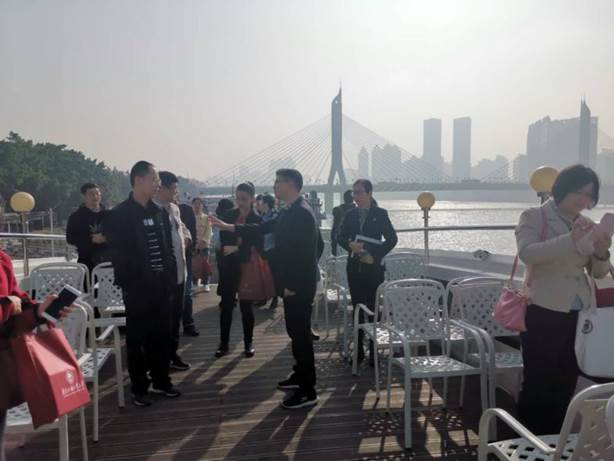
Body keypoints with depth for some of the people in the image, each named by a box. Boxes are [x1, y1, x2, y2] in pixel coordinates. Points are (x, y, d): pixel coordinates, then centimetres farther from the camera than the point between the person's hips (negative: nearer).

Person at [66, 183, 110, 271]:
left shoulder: (107, 214, 10)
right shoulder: (76, 217, 2)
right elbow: (70, 238, -4)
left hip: (107, 260, 3)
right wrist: (91, 240, -16)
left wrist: (106, 238, -10)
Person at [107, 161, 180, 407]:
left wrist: (171, 277, 6)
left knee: (161, 335, 12)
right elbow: (118, 253, -9)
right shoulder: (120, 214, -6)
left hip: (161, 285, 5)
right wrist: (128, 283, -12)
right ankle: (139, 388, 17)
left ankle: (161, 381, 26)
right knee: (137, 338, 5)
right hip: (137, 287, -5)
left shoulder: (159, 212, 10)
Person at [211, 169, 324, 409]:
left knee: (301, 333, -3)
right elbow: (262, 228, 19)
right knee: (296, 331, 19)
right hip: (293, 283, 10)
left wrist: (292, 285, -20)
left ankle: (308, 392, 7)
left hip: (299, 285, -10)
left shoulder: (302, 212, -20)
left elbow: (305, 251, -24)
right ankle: (301, 376, 35)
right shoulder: (289, 211, 12)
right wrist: (228, 227, 18)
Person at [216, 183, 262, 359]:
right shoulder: (228, 215, 3)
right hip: (229, 266, 2)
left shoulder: (257, 220, -5)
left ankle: (248, 343, 20)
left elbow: (257, 247, -9)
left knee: (246, 306, 6)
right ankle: (224, 344, 17)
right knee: (226, 305, 5)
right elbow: (223, 240, 3)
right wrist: (245, 249, -9)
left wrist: (237, 249, -16)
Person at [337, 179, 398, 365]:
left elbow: (392, 239, -4)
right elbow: (340, 237, 7)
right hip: (354, 267, 4)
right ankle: (358, 349, 17)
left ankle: (374, 351, 10)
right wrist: (351, 245, -14)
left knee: (373, 308, 0)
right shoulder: (350, 214, 7)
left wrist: (375, 256, -13)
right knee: (357, 308, 8)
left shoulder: (380, 214, -3)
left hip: (374, 268, -3)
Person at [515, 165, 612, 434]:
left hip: (579, 316, 6)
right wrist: (570, 239, -29)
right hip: (543, 315, -6)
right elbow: (526, 253, -21)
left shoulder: (586, 225, 14)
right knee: (537, 384, 1)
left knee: (565, 386, 14)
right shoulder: (534, 217, -4)